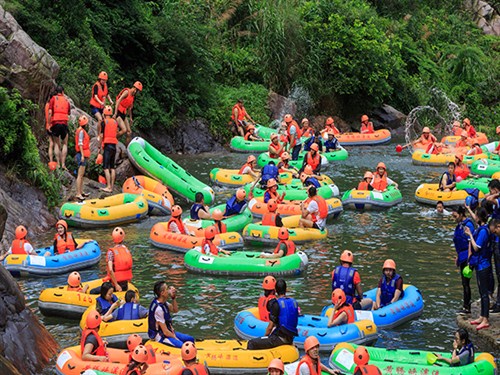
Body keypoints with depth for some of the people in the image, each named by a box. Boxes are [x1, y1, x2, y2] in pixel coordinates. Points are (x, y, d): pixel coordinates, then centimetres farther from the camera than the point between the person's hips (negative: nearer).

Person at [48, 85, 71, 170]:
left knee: (56, 144, 9)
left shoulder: (53, 99, 7)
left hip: (55, 123, -1)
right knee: (64, 144, 11)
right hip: (64, 123, 1)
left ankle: (58, 163, 1)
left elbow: (50, 112, -3)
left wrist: (49, 124, 0)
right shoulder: (66, 100, 14)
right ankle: (63, 164, 0)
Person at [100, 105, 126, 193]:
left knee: (106, 167, -8)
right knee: (112, 167, 10)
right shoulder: (115, 122, 11)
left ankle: (108, 187, -15)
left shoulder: (104, 122, -5)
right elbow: (124, 130, 8)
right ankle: (112, 186, 11)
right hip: (114, 146, 6)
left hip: (107, 145, -6)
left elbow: (101, 136, -7)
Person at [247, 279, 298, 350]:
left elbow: (270, 326, -12)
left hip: (279, 338, -8)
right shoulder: (294, 302, 7)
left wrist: (265, 336, 7)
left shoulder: (276, 304, -13)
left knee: (251, 343, -9)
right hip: (290, 339, 8)